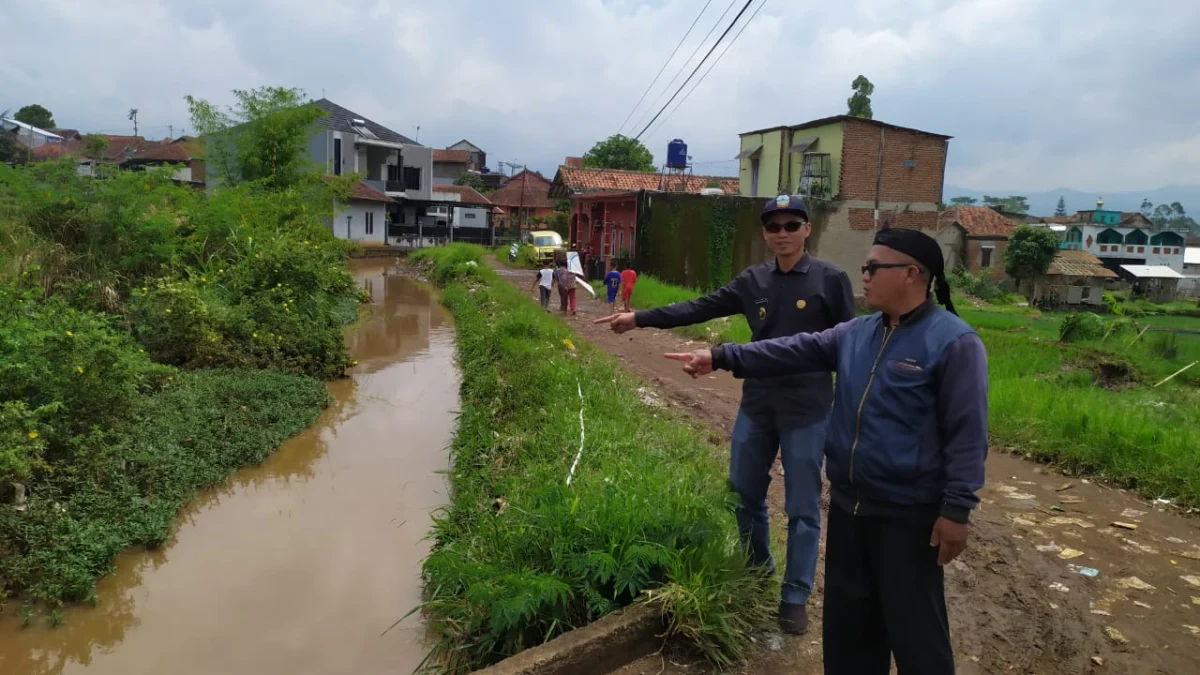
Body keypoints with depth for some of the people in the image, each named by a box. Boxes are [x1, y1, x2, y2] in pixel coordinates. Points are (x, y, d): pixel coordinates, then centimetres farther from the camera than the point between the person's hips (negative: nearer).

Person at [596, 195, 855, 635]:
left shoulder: (830, 280, -8)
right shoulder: (753, 281, 3)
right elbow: (700, 308, 0)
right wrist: (640, 319, -6)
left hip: (807, 412, -4)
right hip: (756, 405, 5)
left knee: (802, 508, 6)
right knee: (744, 494, 16)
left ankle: (795, 596, 23)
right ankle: (758, 567, 41)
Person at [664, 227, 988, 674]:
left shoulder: (953, 341, -14)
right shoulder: (856, 333, 6)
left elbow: (967, 433, -15)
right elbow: (795, 351, 4)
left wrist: (956, 509, -16)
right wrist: (721, 357, -3)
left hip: (908, 514, -7)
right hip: (848, 504, 7)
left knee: (913, 628, 6)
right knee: (847, 617, 20)